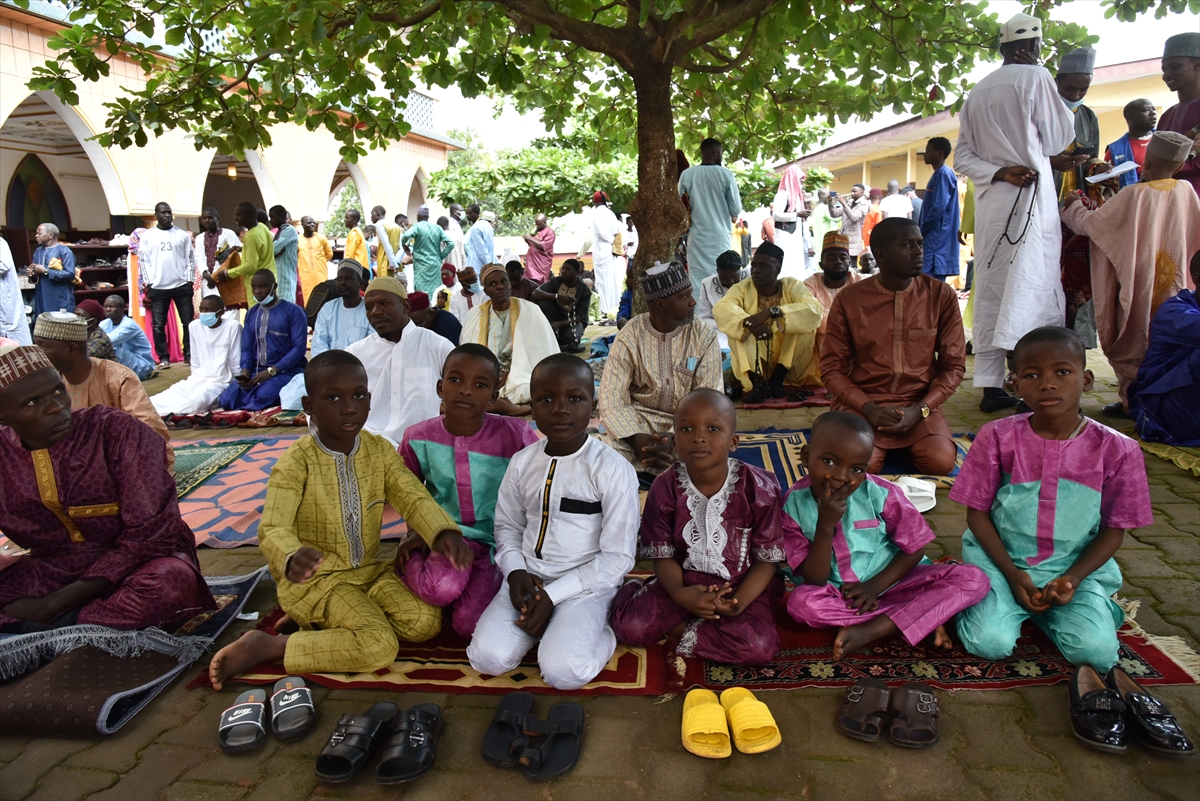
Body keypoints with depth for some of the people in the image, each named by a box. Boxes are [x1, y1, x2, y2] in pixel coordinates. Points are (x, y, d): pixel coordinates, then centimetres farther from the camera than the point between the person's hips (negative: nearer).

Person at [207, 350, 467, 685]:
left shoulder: (380, 450, -1)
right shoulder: (297, 460, -16)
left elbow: (414, 497, -9)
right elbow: (273, 529, -24)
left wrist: (443, 532, -30)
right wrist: (292, 558, -49)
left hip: (370, 568, 6)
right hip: (316, 577, -6)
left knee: (425, 622, -12)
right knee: (379, 645, -22)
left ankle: (320, 620, 6)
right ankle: (266, 646, -7)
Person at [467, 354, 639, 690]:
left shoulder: (613, 470, -13)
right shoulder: (522, 462, 2)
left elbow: (617, 558, -12)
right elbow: (507, 525, 14)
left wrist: (553, 595, -15)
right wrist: (515, 571, -7)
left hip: (585, 585, -4)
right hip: (528, 578, 4)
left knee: (562, 671, -25)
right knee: (488, 657, -17)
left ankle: (600, 635, 5)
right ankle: (543, 623, 10)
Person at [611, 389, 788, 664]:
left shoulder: (758, 487, -13)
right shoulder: (665, 488, -9)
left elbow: (768, 559, -8)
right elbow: (662, 555, -4)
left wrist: (738, 603, -24)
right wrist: (679, 594, -26)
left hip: (743, 586, 0)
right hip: (686, 582, 0)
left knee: (759, 646, -28)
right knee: (630, 625, -22)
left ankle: (678, 629, -8)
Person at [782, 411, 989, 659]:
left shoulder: (881, 494, -17)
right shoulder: (793, 505, -17)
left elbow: (915, 549, -6)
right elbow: (815, 581, -18)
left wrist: (874, 586, -17)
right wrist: (825, 526, -32)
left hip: (889, 580, 1)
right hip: (837, 593, 0)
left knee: (973, 579, -19)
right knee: (800, 602, -34)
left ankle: (870, 631, -22)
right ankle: (922, 620, -20)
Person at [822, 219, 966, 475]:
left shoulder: (942, 295, -1)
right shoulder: (849, 299, -4)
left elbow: (953, 365, 2)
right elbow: (832, 368, -2)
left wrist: (919, 410, -13)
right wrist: (869, 409, -17)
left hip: (920, 404, 1)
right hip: (863, 403, -1)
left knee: (941, 462, -25)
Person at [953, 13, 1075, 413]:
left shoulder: (977, 91, 15)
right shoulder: (1035, 78, -2)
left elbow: (963, 157, 10)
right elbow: (1056, 140, 3)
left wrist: (997, 172, -1)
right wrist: (1065, 112, 20)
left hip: (989, 200, 6)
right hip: (1029, 195, -5)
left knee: (990, 293, 5)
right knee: (1028, 289, -7)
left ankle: (990, 386, 7)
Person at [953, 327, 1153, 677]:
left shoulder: (1115, 449, -7)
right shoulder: (997, 437, -9)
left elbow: (1114, 528, 0)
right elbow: (977, 513, -4)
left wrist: (1073, 578, -14)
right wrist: (1012, 574, -14)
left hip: (1077, 567, 2)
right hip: (1001, 560, -1)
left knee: (1097, 651, -20)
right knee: (990, 642, -22)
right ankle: (983, 597, 11)